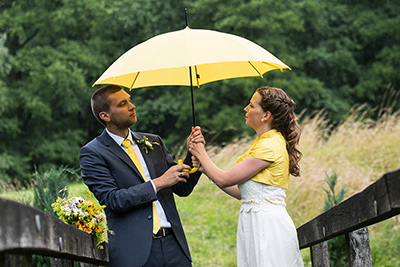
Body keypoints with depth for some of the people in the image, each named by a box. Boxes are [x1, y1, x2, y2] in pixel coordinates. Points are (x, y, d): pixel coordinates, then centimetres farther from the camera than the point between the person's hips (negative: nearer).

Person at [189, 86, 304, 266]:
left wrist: (201, 155, 3)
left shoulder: (270, 145, -14)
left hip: (267, 227, -9)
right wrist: (205, 168, 16)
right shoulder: (264, 142, 17)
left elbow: (224, 180, -13)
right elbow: (241, 192, 15)